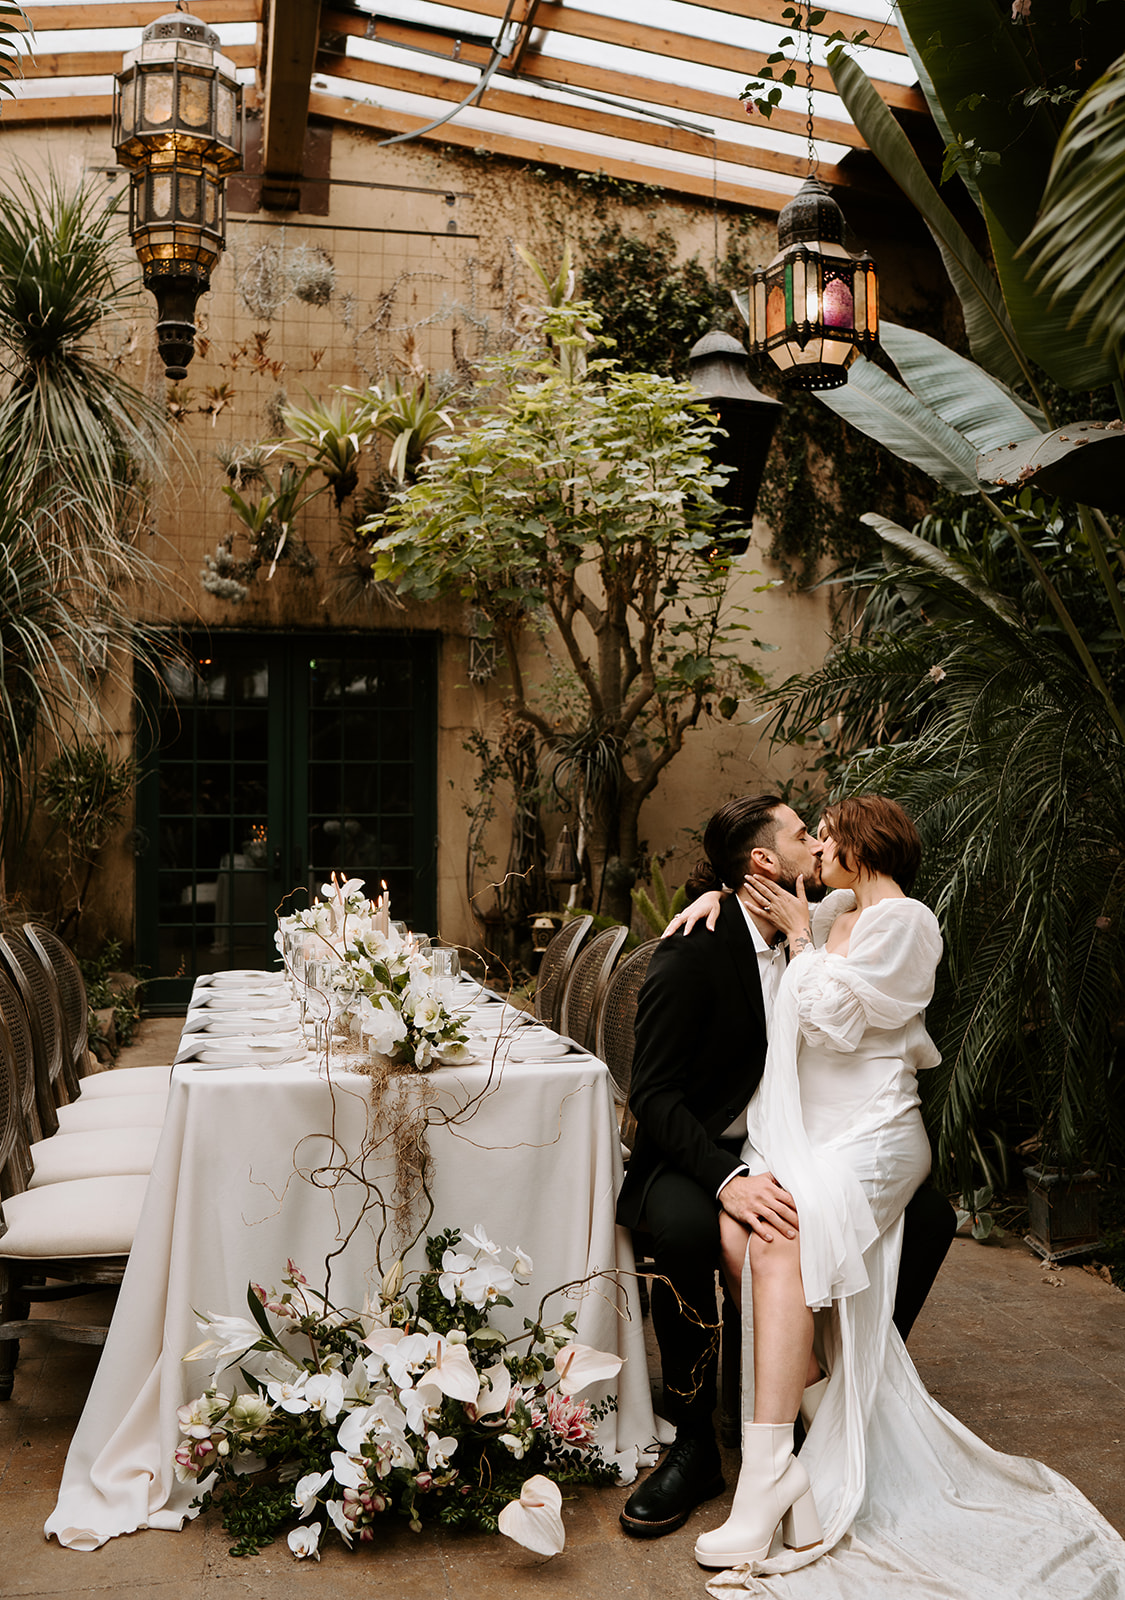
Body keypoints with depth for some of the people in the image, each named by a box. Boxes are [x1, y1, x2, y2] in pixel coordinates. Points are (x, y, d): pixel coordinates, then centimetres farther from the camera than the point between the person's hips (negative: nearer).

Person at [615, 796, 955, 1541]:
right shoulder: (694, 950, -17)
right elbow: (654, 1094, -21)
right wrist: (726, 1180, -36)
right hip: (697, 1158, -6)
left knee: (929, 1213, -9)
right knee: (684, 1228, -39)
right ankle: (695, 1446, -19)